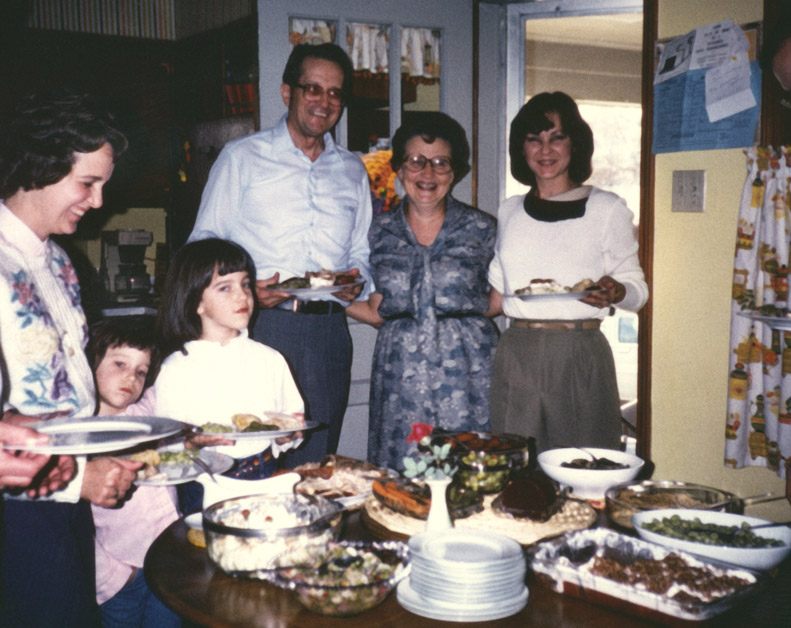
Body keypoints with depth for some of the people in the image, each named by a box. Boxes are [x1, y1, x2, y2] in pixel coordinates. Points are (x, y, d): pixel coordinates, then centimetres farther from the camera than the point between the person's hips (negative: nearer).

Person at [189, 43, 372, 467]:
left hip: (327, 333, 3)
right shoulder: (241, 157, 7)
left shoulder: (352, 171, 19)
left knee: (316, 465, 5)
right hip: (260, 326, -3)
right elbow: (204, 244, 5)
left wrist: (355, 282, 0)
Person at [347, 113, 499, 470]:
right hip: (400, 374, 1)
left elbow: (498, 300, 10)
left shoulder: (480, 229, 5)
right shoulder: (381, 231, 9)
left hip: (465, 371, -1)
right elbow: (378, 312, 12)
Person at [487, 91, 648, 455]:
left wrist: (615, 292, -18)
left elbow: (637, 288, 2)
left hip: (579, 355, -3)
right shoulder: (509, 212, 13)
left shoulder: (607, 209, 2)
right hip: (515, 355, 3)